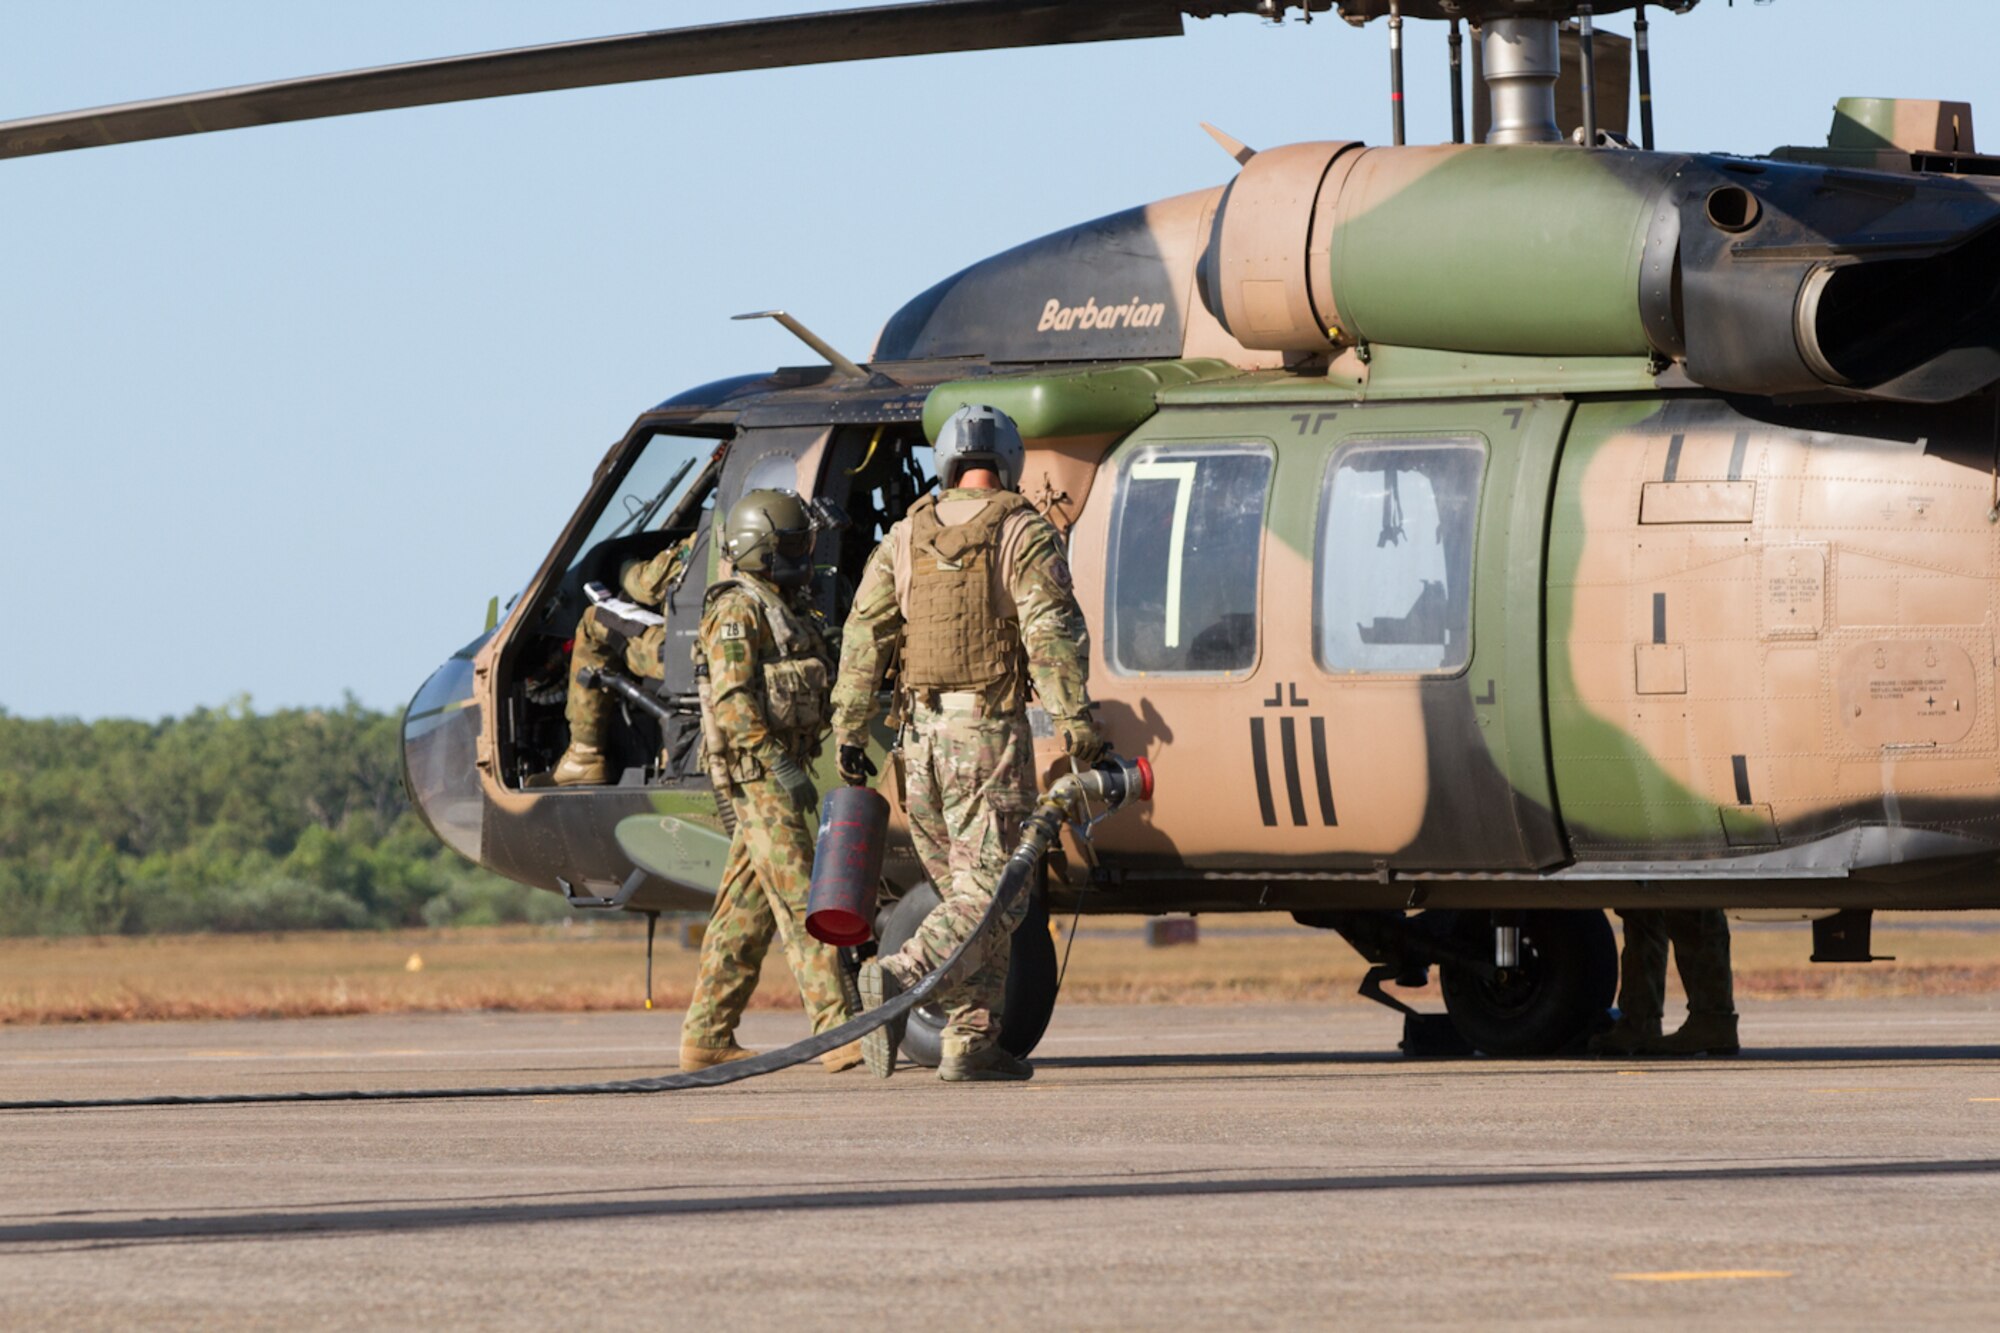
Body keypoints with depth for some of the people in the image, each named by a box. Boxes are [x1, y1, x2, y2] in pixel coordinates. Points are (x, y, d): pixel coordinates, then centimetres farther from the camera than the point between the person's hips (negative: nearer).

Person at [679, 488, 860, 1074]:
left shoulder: (785, 611, 20)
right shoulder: (736, 612, -10)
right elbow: (733, 700, -19)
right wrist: (779, 765, -24)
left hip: (781, 770, 10)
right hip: (758, 772, -10)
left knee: (746, 906, 8)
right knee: (803, 899, -14)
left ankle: (706, 1036, 10)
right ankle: (838, 1032, -19)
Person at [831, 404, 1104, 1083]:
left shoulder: (906, 538, 11)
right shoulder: (1025, 533, -3)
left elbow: (865, 635, 5)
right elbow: (1051, 633, -13)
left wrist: (849, 731, 5)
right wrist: (1077, 723, -15)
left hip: (922, 734, 5)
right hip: (990, 728, -5)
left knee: (965, 890, 14)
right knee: (992, 893, -7)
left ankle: (972, 1042, 10)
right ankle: (900, 976, -29)